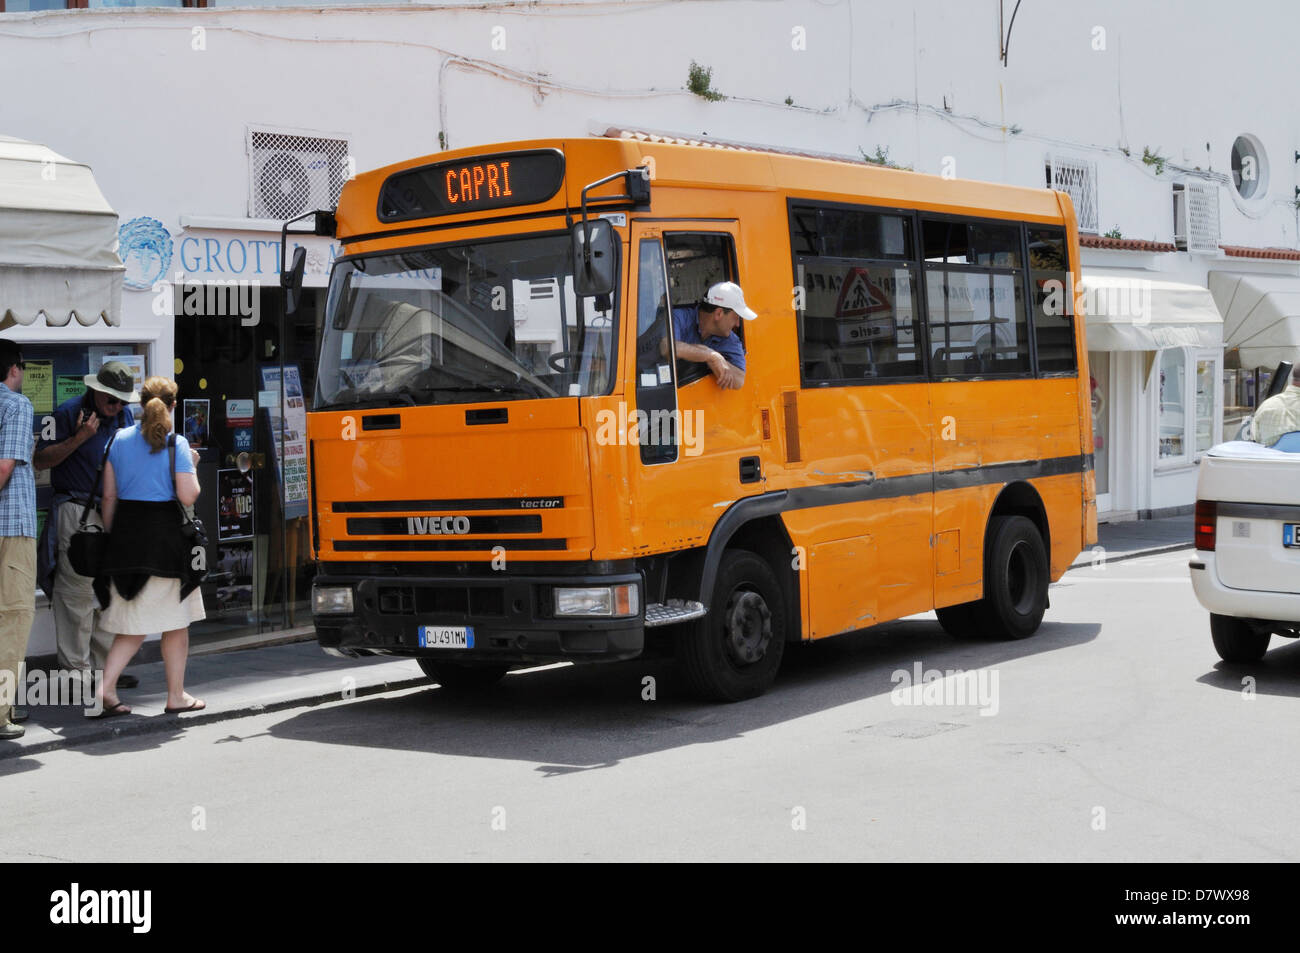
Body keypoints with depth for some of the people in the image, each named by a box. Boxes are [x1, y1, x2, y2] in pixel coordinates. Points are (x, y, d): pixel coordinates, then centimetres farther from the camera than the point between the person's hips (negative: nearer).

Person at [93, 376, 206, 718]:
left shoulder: (119, 440, 5)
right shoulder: (176, 444, -8)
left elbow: (109, 496, 6)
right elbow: (188, 497, -12)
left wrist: (112, 535, 14)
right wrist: (192, 467, 5)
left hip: (126, 532, 4)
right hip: (166, 534, -4)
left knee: (132, 624, 13)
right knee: (176, 621, 10)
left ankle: (106, 687, -2)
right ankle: (176, 696, 17)